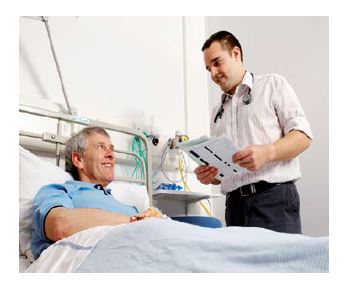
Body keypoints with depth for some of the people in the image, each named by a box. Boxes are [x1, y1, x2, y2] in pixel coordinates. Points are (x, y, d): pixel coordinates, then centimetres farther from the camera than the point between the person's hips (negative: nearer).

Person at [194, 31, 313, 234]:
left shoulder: (273, 85, 8)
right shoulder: (217, 112, 23)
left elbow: (303, 136, -3)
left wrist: (267, 152, -20)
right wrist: (209, 175, 1)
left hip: (274, 199, -4)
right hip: (235, 205, 4)